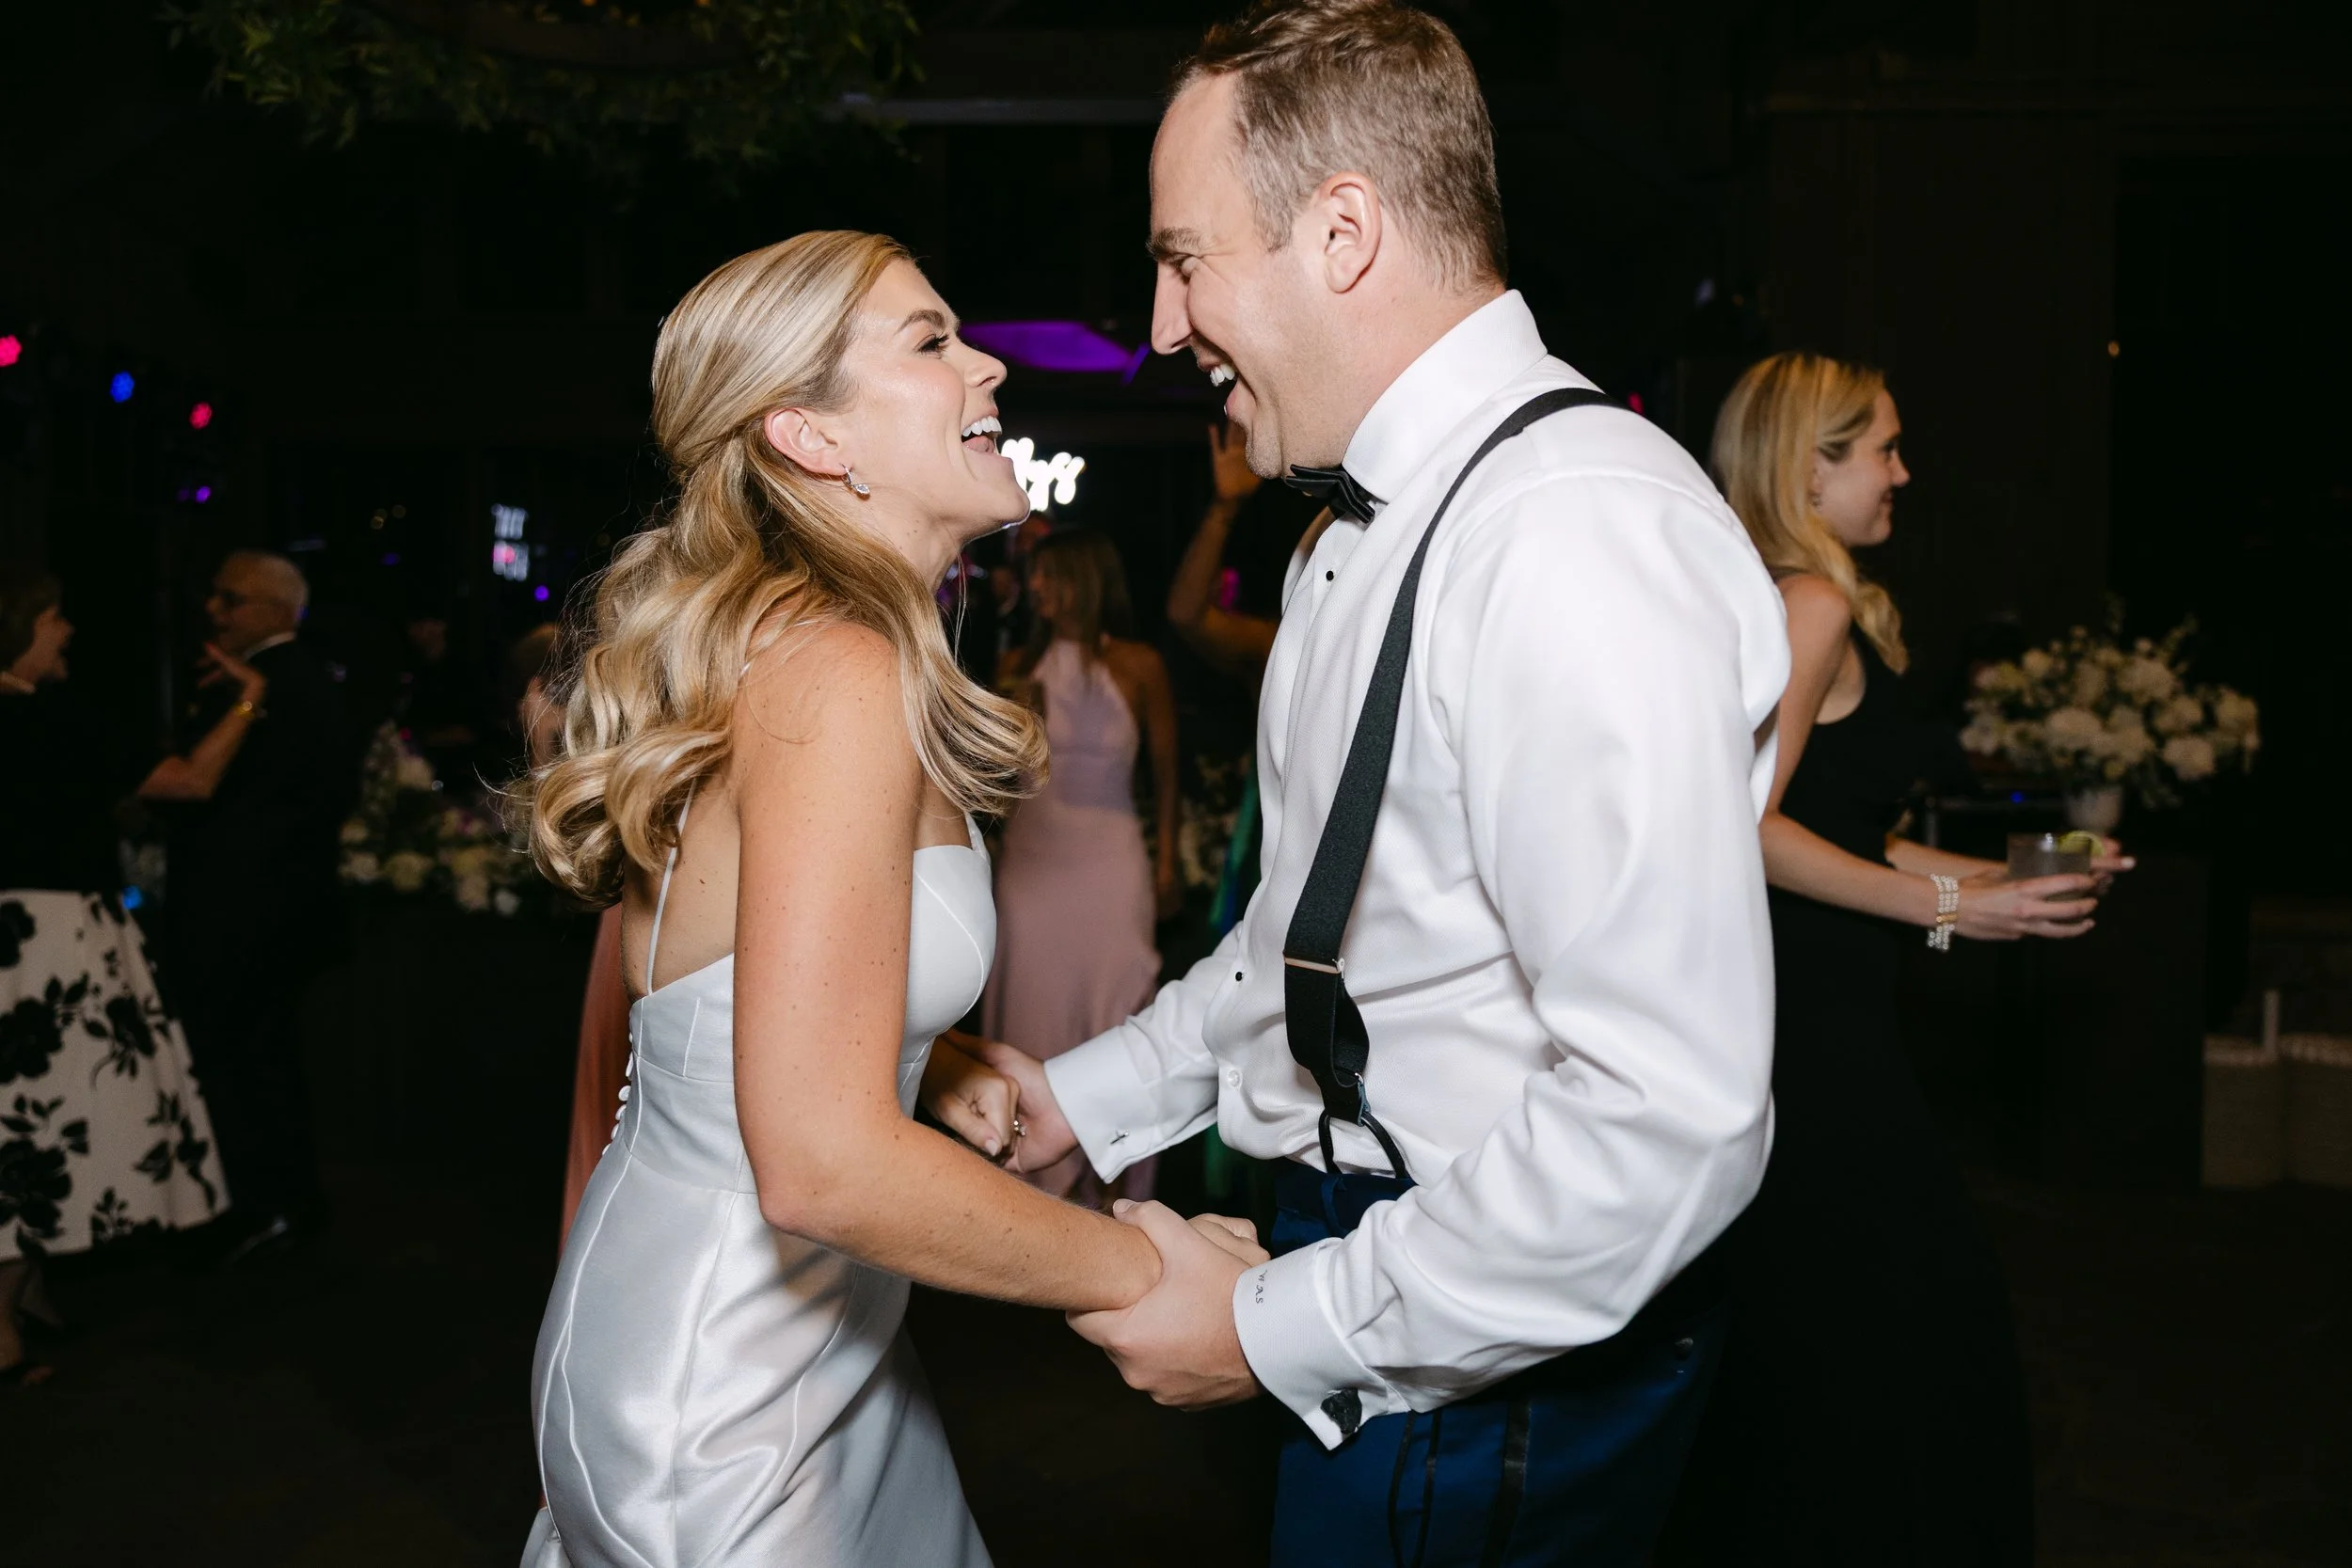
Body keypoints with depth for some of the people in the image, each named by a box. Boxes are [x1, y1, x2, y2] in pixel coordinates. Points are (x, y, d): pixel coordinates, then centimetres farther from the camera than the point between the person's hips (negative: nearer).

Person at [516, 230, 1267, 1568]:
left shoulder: (770, 641, 4)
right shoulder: (839, 672, -25)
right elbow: (822, 1165, -31)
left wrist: (930, 1072, 5)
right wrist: (1143, 1273, -20)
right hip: (716, 1393, -9)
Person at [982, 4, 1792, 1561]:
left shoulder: (1581, 540, -25)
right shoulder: (1365, 535, 9)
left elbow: (1671, 1114, -30)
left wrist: (1280, 1327, -21)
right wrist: (1088, 1097, 14)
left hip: (1498, 1363, -8)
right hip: (1358, 1246, 9)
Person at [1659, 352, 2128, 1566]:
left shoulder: (1817, 608, 17)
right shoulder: (1814, 605, -12)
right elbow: (1751, 829, -21)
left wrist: (1997, 875, 19)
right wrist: (1946, 906, -16)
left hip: (1814, 1017, 10)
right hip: (1808, 1024, -10)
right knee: (1882, 1340, -2)